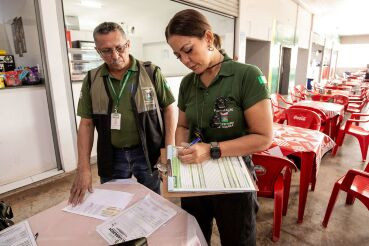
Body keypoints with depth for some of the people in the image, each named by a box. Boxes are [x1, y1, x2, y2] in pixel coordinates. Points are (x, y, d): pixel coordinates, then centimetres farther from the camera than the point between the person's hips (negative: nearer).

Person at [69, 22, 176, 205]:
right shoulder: (91, 80, 1)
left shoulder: (151, 72, -6)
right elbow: (86, 124, 2)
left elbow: (169, 108, -1)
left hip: (148, 152, -2)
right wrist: (83, 168, -3)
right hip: (111, 156, 2)